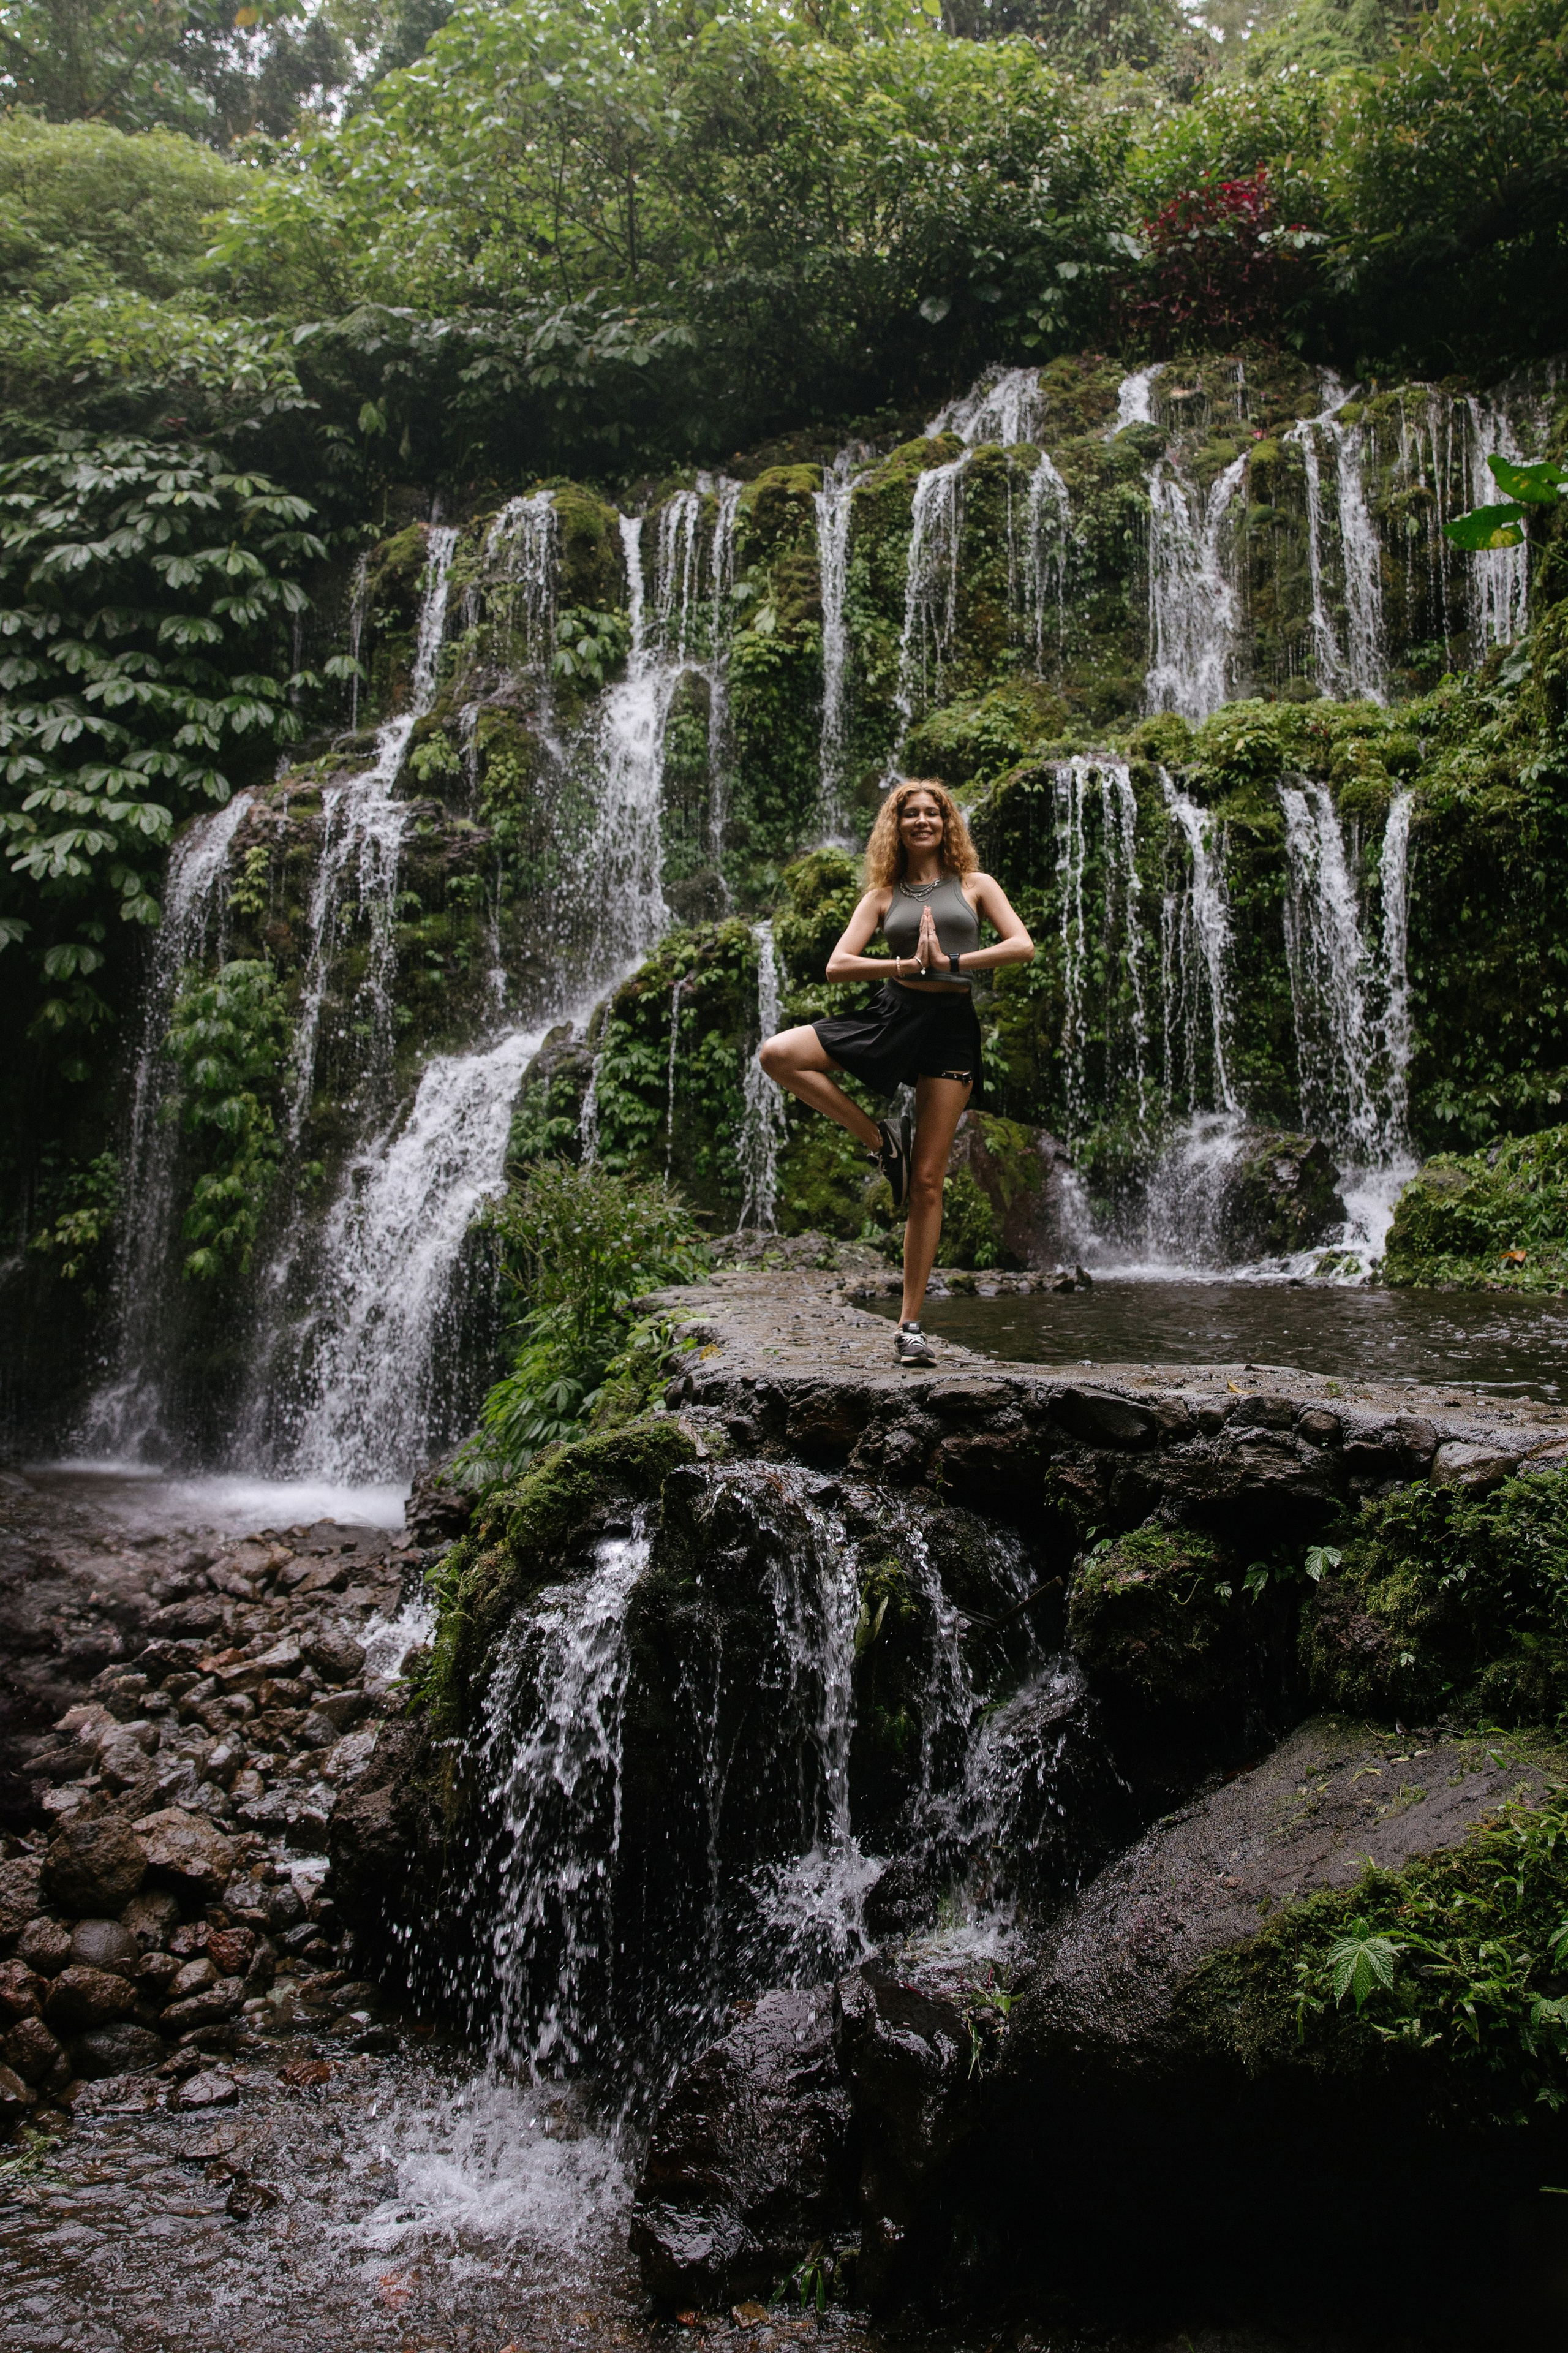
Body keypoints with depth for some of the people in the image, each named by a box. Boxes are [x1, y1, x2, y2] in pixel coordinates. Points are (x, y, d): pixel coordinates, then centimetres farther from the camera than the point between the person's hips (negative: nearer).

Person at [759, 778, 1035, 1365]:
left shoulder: (974, 886, 11)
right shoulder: (883, 896, 11)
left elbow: (1022, 945, -2)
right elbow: (837, 965, -1)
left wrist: (951, 962, -12)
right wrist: (906, 966, -14)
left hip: (950, 1025, -2)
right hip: (892, 1014, 2)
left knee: (927, 1182, -4)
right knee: (777, 1055, -22)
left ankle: (910, 1324, 3)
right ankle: (880, 1140, -5)